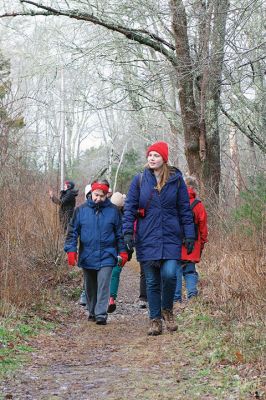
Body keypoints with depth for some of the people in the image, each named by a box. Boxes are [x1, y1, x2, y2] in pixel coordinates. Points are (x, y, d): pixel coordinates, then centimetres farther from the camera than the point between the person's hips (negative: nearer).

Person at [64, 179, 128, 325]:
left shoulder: (113, 210, -1)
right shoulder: (81, 210, 0)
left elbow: (119, 233, 6)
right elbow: (72, 231, 2)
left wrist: (123, 251, 4)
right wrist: (71, 250, -7)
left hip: (106, 256, -2)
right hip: (87, 257, 2)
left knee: (103, 285, -10)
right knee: (90, 287, 14)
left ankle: (101, 314, -8)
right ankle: (92, 312, 29)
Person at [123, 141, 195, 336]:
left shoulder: (176, 179, 3)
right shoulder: (139, 180, 3)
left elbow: (185, 209, 6)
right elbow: (130, 208, 4)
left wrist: (189, 235, 2)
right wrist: (128, 231, -7)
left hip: (171, 237, -1)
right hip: (147, 239, 1)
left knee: (169, 274, -17)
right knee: (152, 281, 4)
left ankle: (167, 309, 9)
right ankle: (155, 320, 18)